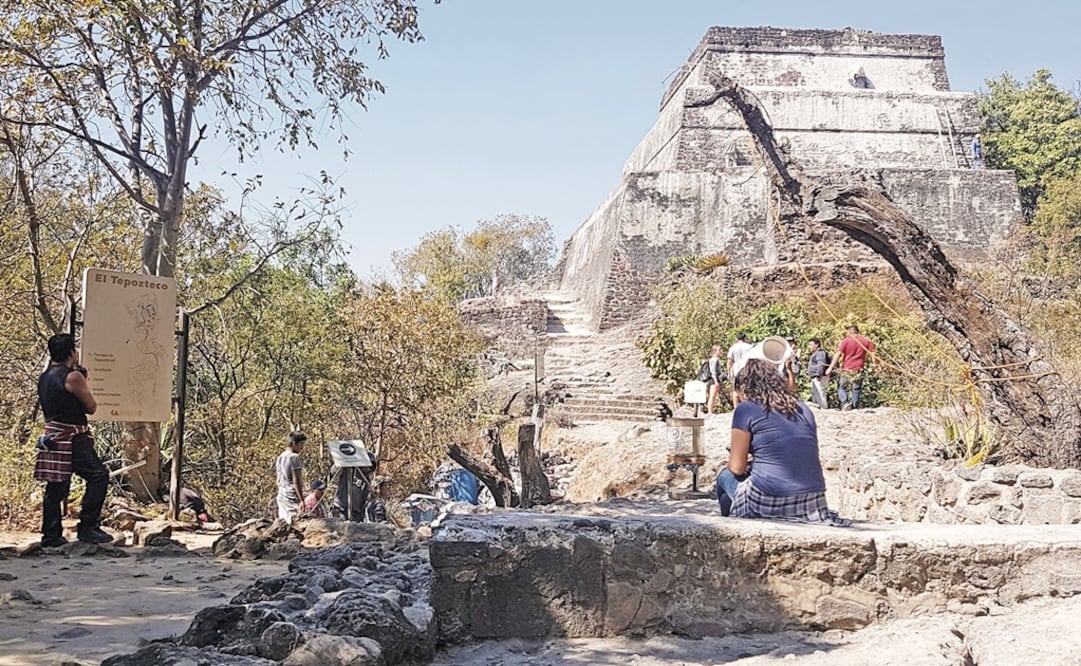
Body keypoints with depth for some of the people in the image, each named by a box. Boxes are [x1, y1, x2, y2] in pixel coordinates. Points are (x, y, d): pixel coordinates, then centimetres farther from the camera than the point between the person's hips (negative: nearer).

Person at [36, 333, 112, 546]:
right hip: (73, 438, -9)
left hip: (52, 436, 9)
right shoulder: (73, 376, -12)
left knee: (55, 487, 11)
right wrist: (83, 383, 7)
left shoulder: (44, 377, 13)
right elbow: (91, 407, -5)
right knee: (98, 476, -7)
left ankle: (51, 536, 14)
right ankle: (88, 528, -9)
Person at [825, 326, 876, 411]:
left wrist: (830, 368, -11)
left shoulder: (845, 341, -2)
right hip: (859, 370, 2)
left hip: (846, 369, -2)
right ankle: (853, 408, 6)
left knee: (841, 388, 9)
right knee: (856, 390, 8)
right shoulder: (866, 341, 8)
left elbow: (838, 354, -9)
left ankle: (845, 403, -12)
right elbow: (872, 354, 3)